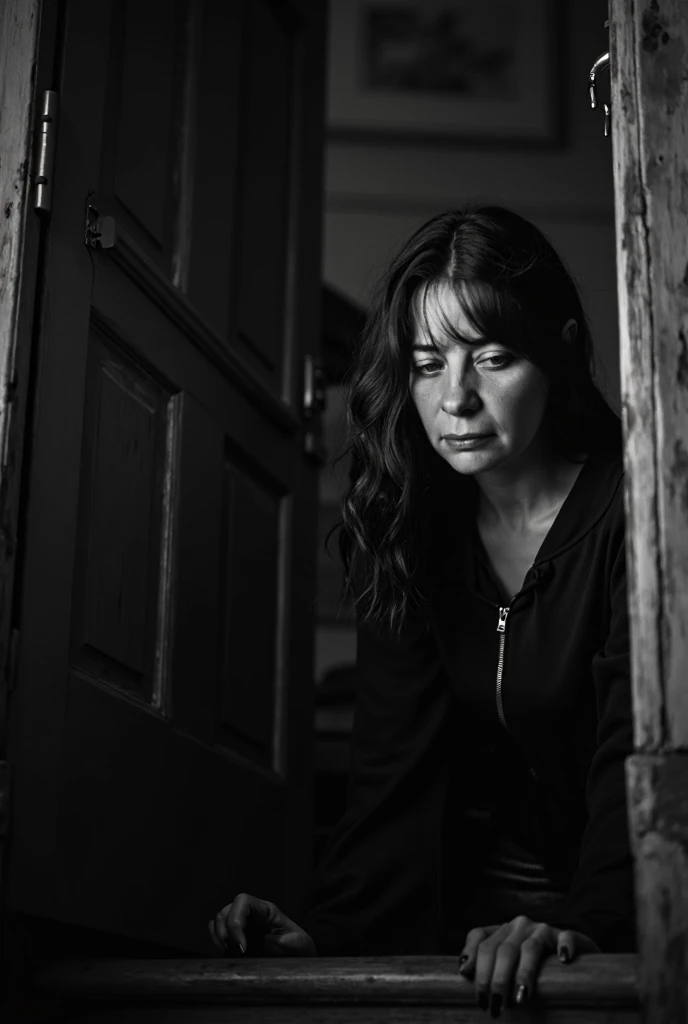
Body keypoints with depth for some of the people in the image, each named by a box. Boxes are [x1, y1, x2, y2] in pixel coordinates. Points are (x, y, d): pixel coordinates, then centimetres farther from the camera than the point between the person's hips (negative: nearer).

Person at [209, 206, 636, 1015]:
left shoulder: (630, 511, -14)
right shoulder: (405, 526, 0)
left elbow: (639, 745, -23)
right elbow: (394, 761, -6)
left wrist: (582, 920, -39)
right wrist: (329, 930, -20)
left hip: (621, 922, -3)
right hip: (483, 898, 3)